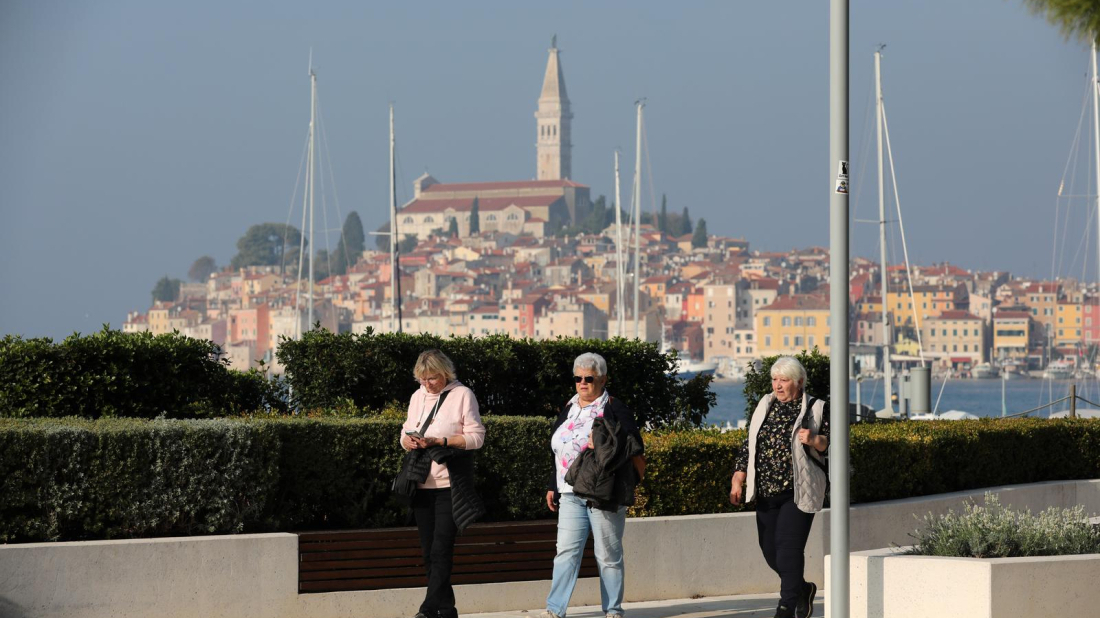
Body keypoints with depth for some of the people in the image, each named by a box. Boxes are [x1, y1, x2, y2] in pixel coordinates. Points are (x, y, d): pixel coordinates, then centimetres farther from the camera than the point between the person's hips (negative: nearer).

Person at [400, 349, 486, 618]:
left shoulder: (462, 395, -4)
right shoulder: (418, 396, 14)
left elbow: (476, 437, -8)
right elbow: (406, 432, 19)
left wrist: (439, 441, -18)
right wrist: (408, 441, -6)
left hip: (449, 485, -6)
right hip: (422, 484, 6)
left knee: (441, 550, -12)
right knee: (429, 552, 7)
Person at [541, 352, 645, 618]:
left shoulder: (614, 410, -3)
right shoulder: (569, 409, 16)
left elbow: (635, 452, -5)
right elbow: (560, 453, 21)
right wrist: (552, 487, 17)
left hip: (604, 494, -5)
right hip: (571, 494, 5)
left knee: (608, 554, 1)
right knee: (566, 551, -3)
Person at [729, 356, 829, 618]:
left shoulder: (817, 409, 0)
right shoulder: (765, 406, 14)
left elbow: (833, 445, -1)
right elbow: (749, 445, 17)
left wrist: (814, 441, -22)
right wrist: (738, 479, 11)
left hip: (798, 493, -6)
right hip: (766, 492, 6)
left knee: (788, 546, -13)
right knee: (769, 547, 8)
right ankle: (803, 589, 31)